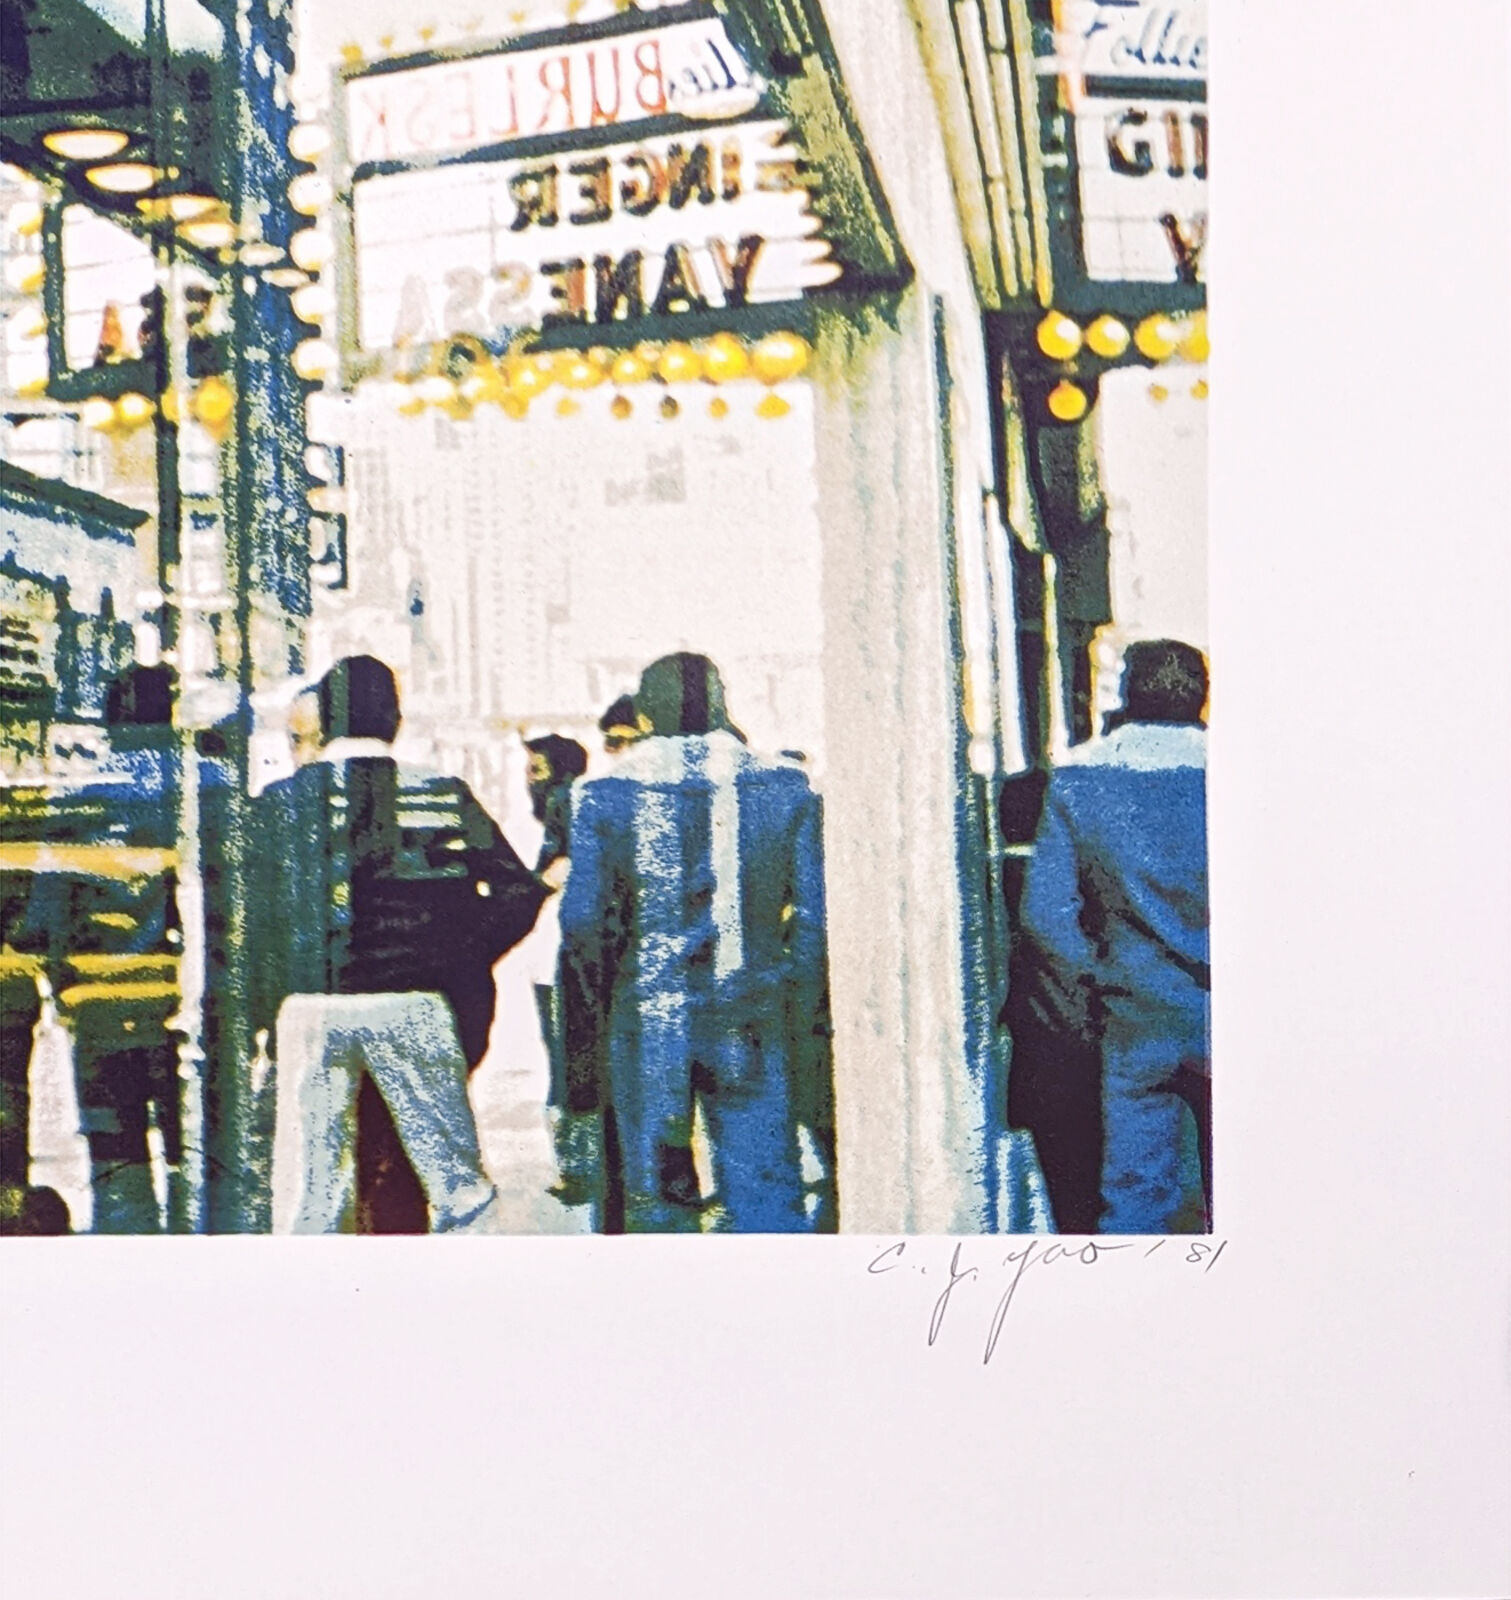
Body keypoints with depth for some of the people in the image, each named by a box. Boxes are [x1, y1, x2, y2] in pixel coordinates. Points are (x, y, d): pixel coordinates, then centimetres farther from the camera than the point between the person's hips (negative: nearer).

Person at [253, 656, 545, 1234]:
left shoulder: (279, 800, 1)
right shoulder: (440, 794, -1)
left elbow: (256, 915, 1)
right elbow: (520, 892, -3)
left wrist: (265, 1011, 11)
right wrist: (459, 961, 8)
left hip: (309, 1007, 1)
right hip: (411, 1006, -1)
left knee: (307, 1190, 9)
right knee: (455, 1176, 7)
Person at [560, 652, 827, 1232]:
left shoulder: (604, 796, -2)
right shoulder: (785, 787, 1)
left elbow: (583, 921, -4)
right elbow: (816, 909, 0)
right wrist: (798, 1011, 9)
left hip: (647, 1019, 0)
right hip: (749, 1023, 1)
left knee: (655, 1195, 10)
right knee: (766, 1189, 6)